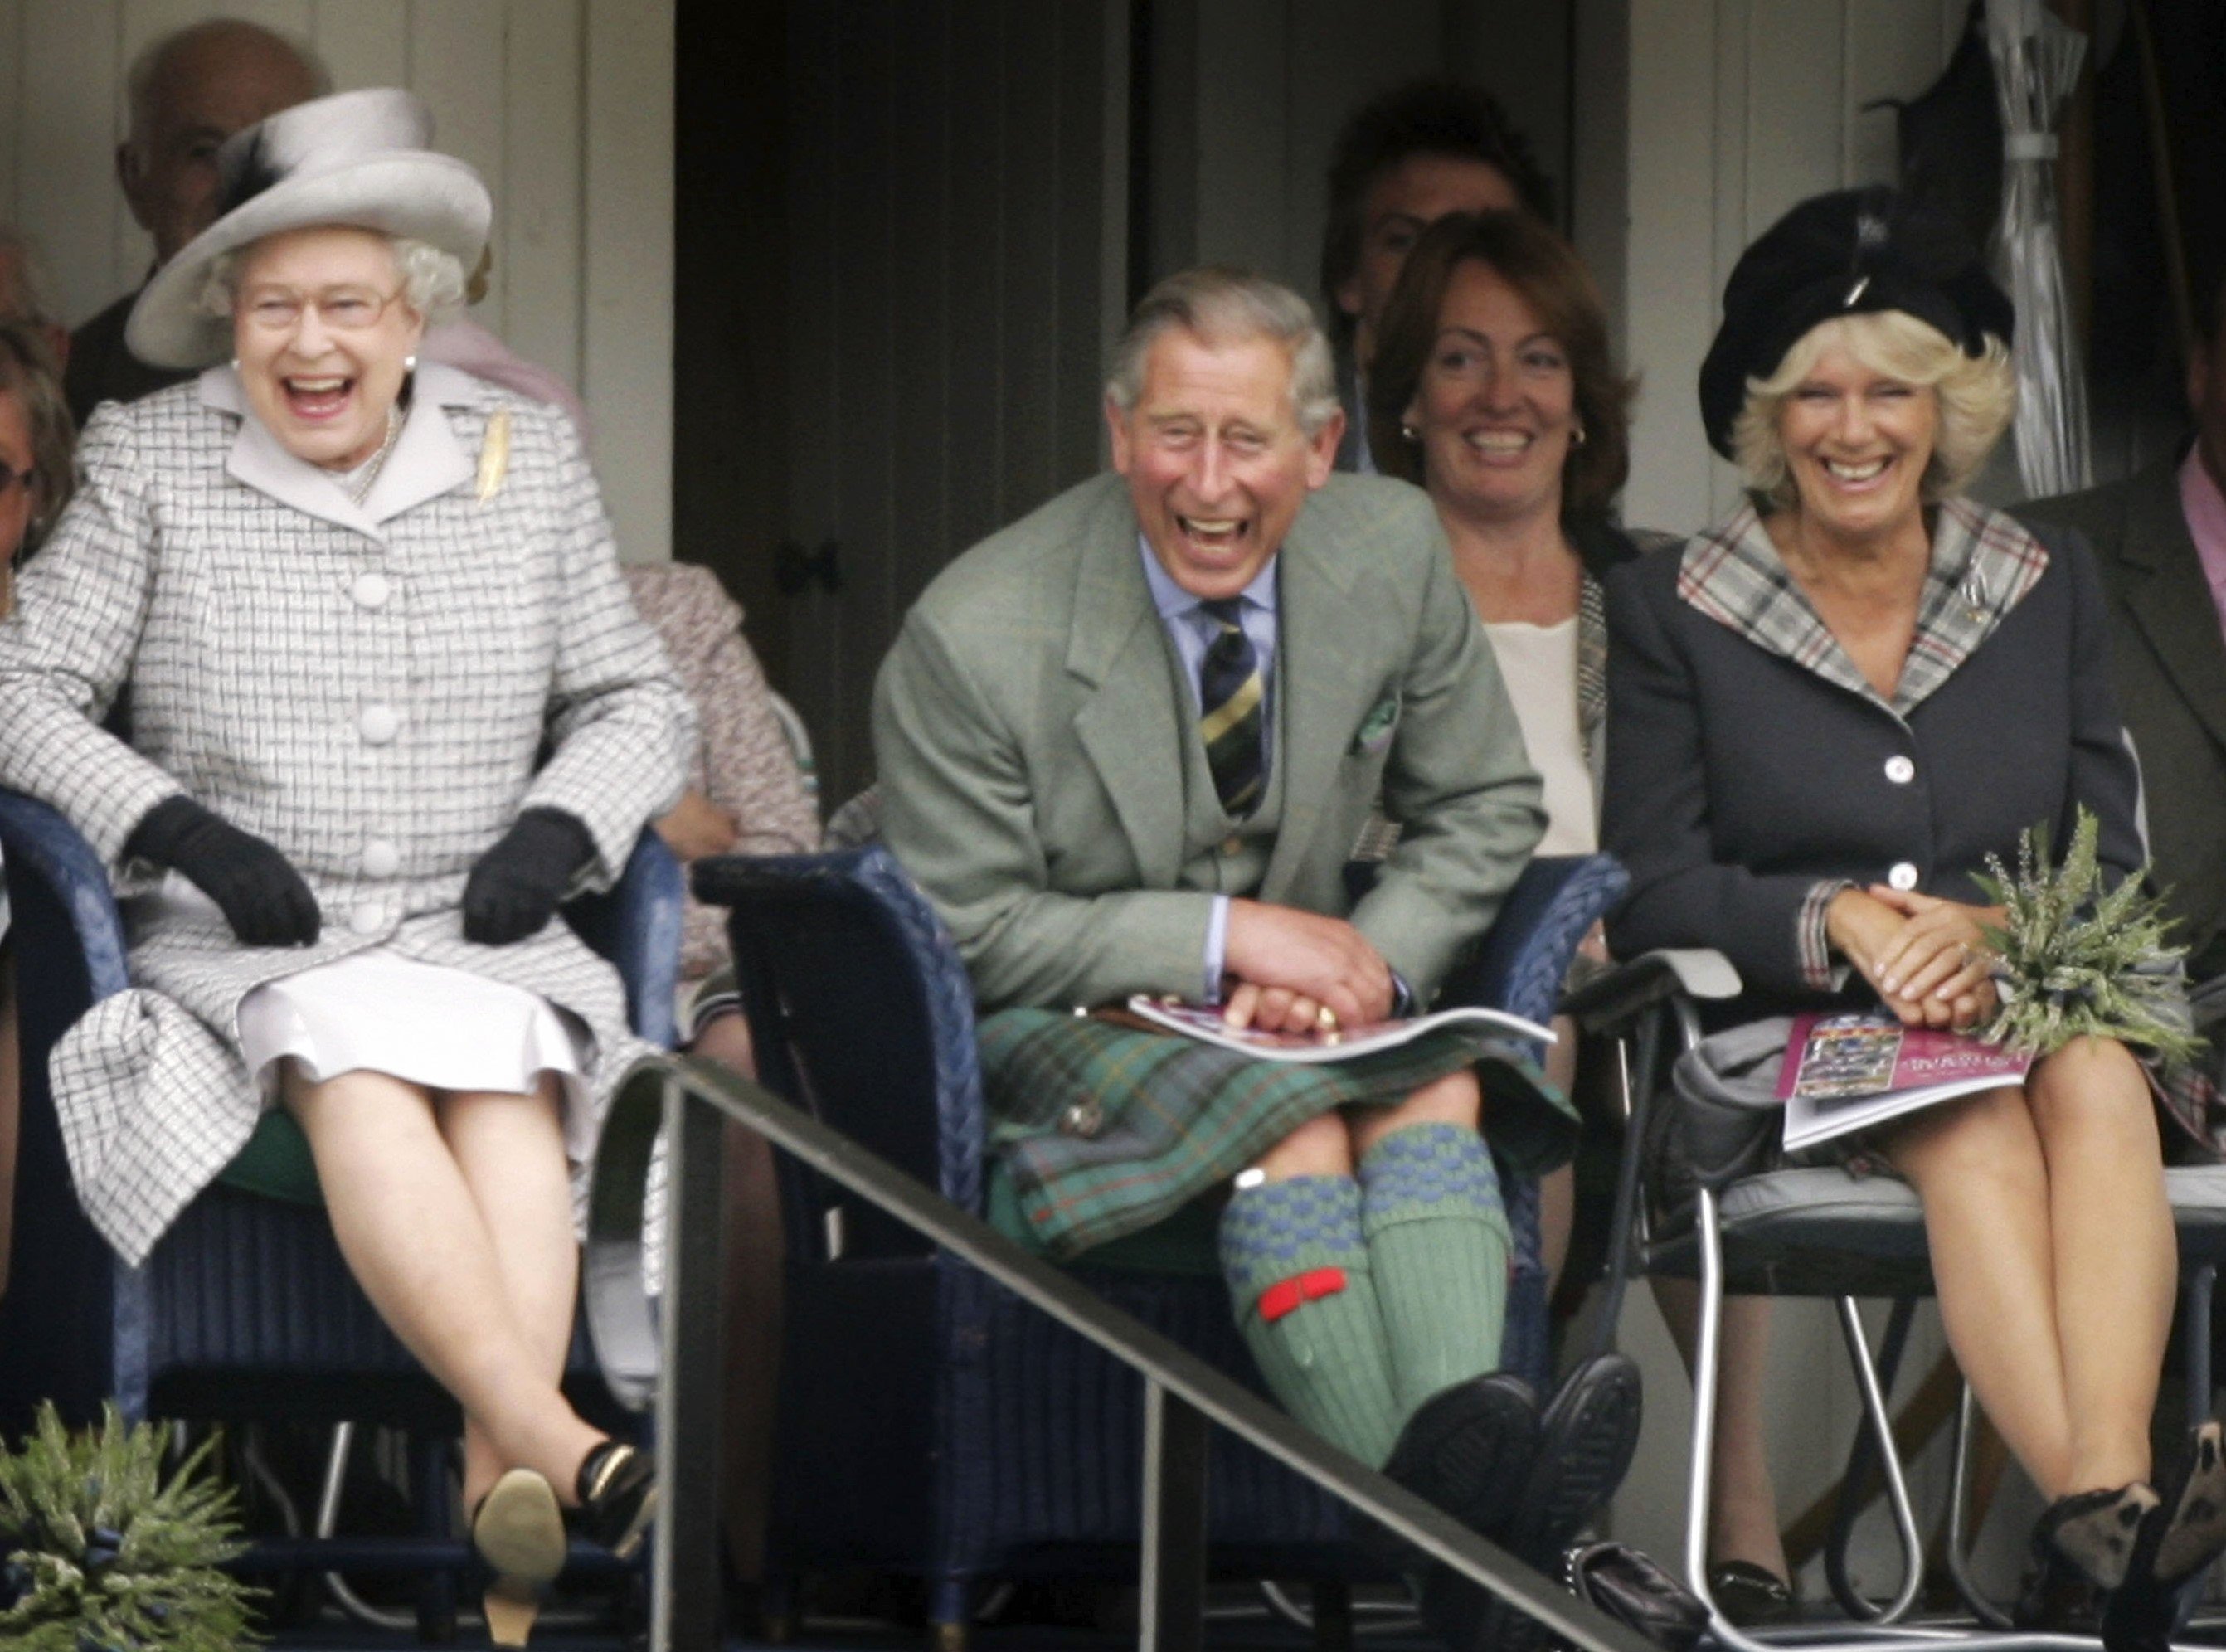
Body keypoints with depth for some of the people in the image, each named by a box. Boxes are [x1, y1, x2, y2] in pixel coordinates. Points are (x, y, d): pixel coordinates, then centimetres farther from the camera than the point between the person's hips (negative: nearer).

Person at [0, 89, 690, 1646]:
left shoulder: (527, 456, 13)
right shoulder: (151, 464, 6)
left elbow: (639, 704, 17)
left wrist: (559, 828, -5)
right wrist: (181, 832, -14)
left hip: (481, 939, 2)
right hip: (242, 955, -2)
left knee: (507, 1076, -34)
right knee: (356, 1063, -36)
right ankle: (565, 1453, -53)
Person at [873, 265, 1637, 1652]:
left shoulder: (1393, 554, -2)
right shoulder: (973, 641, -15)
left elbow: (1486, 811, 8)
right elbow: (970, 936, -12)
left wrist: (1370, 962, -12)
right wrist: (1223, 936, -20)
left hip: (1297, 1011, 5)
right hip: (1051, 1028, -4)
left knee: (1442, 1083, -29)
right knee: (1291, 1115, -34)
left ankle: (1468, 1428, -56)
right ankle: (1449, 1519, -54)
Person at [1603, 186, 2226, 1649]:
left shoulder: (2049, 590, 16)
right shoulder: (1672, 614, 9)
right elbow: (1653, 892, 2)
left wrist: (1990, 933, -12)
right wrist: (1840, 922, -16)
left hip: (2036, 1005, 2)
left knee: (2096, 1087, -35)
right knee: (1976, 1131, -36)